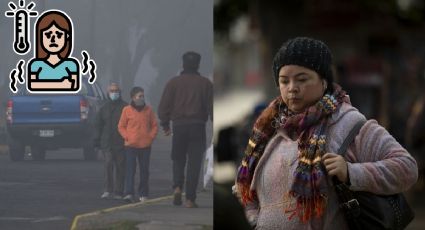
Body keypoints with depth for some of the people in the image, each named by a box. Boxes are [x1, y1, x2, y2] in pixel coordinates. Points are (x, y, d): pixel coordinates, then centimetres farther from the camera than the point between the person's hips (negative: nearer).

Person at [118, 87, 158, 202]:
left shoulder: (148, 110, 6)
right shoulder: (127, 110, 1)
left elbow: (154, 126, 11)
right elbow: (121, 126, 6)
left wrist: (151, 137, -3)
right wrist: (127, 137, -7)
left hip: (145, 145, 2)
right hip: (131, 145, -2)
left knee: (144, 170, 7)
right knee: (130, 170, -8)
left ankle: (143, 194, 15)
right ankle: (129, 193, -11)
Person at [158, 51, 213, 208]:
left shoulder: (173, 83, 4)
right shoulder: (205, 83, 3)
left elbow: (163, 107, 2)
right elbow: (211, 106, 1)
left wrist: (165, 125, 12)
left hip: (179, 126, 1)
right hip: (198, 127, -1)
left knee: (178, 160, 16)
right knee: (194, 163, 0)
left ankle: (177, 187, -8)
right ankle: (190, 199, -5)